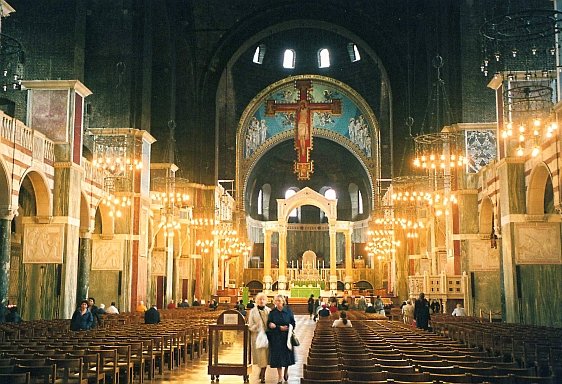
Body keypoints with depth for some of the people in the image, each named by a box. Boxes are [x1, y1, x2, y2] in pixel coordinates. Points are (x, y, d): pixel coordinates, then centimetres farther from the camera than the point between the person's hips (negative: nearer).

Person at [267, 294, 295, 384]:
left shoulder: (288, 311, 0)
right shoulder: (272, 312, -1)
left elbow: (293, 323, 3)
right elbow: (269, 324, -3)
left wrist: (288, 328, -15)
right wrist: (279, 328, -16)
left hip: (286, 337, 0)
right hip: (276, 338, 0)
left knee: (287, 354, 5)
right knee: (277, 356, -1)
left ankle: (286, 370, 35)